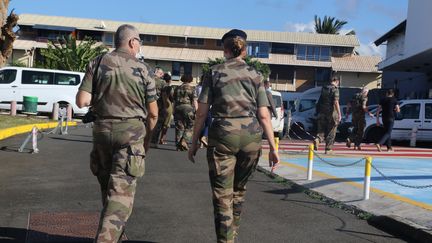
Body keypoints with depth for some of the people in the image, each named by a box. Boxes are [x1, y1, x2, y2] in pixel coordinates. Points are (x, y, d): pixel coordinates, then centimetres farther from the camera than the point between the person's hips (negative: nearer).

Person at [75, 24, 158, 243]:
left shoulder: (97, 63, 2)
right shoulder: (142, 69, -2)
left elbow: (82, 101, -6)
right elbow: (153, 113, 1)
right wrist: (147, 137, 17)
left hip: (102, 130, 4)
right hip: (131, 133, -3)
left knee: (107, 186, 20)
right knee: (121, 192, -3)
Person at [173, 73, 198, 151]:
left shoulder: (177, 88, 13)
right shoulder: (192, 89, -1)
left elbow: (174, 101, 16)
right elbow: (194, 101, -6)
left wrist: (174, 111, 22)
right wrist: (196, 111, -4)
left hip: (178, 108, 4)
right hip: (188, 108, -4)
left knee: (179, 127, 8)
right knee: (189, 127, 6)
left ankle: (178, 145, 7)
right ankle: (184, 141, -11)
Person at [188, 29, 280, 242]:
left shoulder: (215, 73, 3)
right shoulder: (255, 76, 7)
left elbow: (201, 113, 0)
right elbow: (264, 115, 1)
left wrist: (194, 143, 8)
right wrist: (273, 147, 4)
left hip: (222, 136, -2)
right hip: (251, 136, 3)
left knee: (222, 194, 4)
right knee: (239, 189, 21)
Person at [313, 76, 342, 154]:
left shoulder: (324, 88, 10)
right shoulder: (335, 89, -10)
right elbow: (336, 102, -19)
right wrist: (339, 114, -18)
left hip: (322, 113, 5)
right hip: (331, 113, -5)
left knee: (321, 130, 9)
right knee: (331, 132, 7)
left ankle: (317, 140, -20)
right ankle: (328, 149, 11)